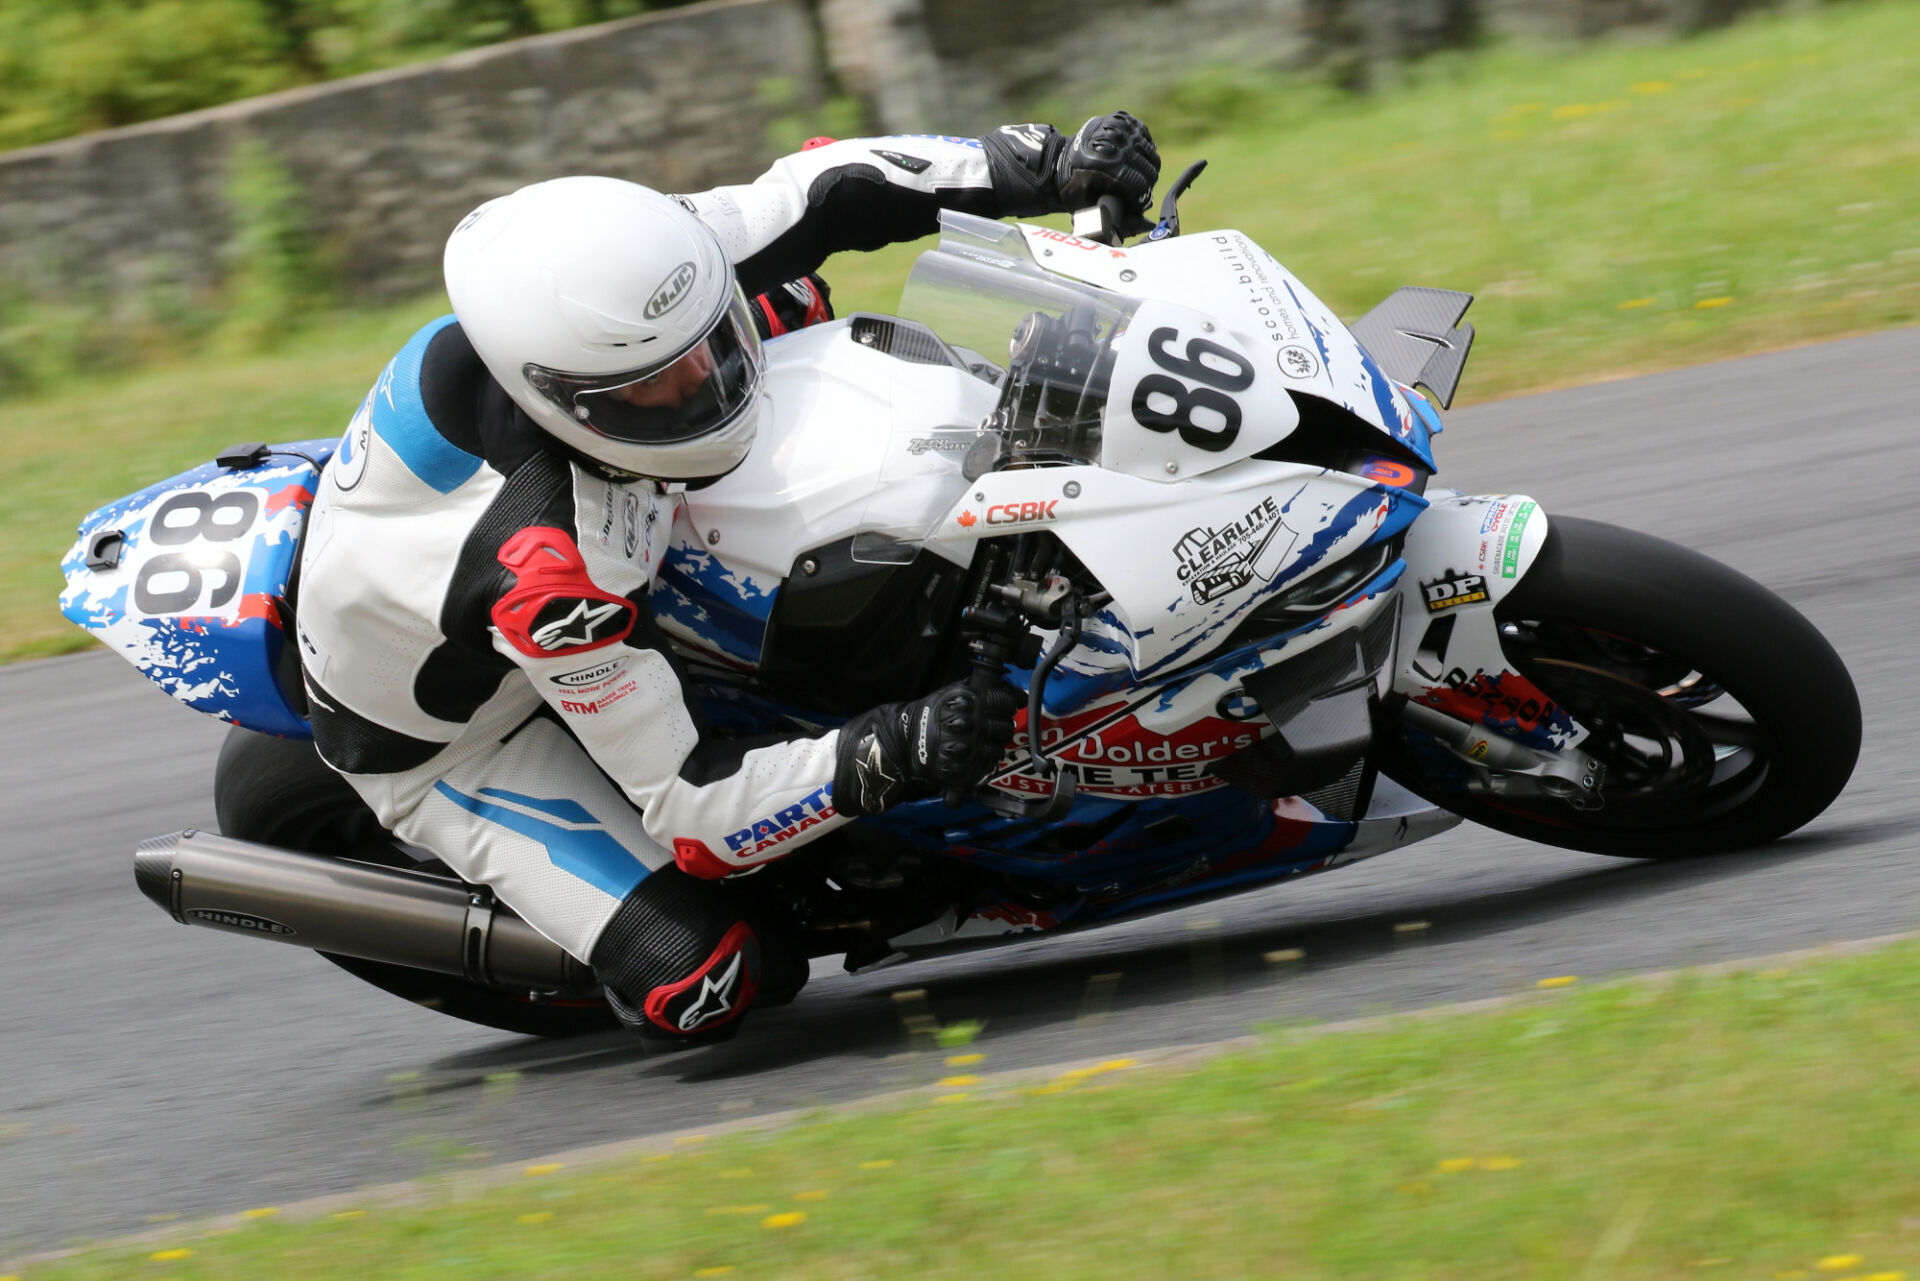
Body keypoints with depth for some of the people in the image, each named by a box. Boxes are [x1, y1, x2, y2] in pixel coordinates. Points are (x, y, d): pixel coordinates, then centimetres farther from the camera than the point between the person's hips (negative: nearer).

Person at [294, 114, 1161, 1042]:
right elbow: (687, 799, -35)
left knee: (790, 285, 2)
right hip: (444, 740, -7)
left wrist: (1051, 167, -27)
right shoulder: (547, 572, -45)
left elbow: (824, 191, -17)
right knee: (699, 984, -23)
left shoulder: (631, 274, -29)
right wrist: (888, 759, -45)